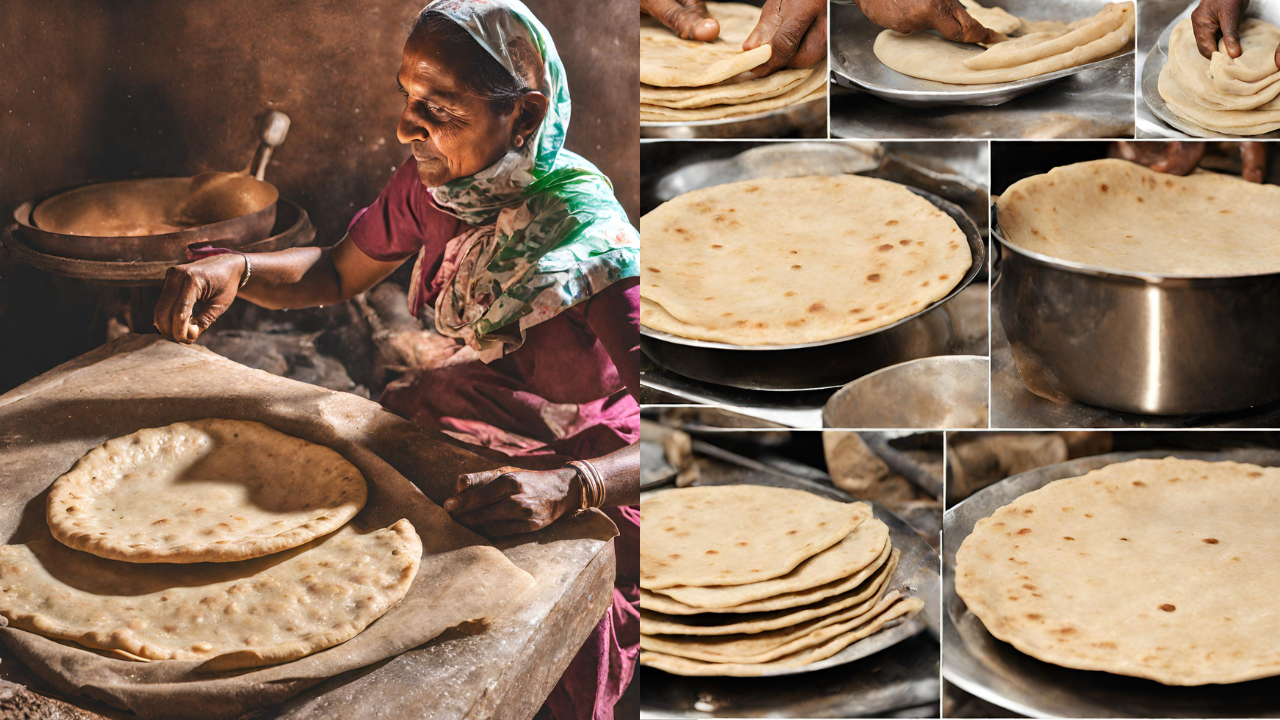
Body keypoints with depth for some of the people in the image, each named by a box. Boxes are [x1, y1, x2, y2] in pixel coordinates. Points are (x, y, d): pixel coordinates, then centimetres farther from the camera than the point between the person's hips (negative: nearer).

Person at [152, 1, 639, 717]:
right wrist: (234, 270, -10)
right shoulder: (434, 182, -7)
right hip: (460, 427, 7)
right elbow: (338, 273, 11)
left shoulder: (590, 239, -28)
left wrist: (566, 487, -50)